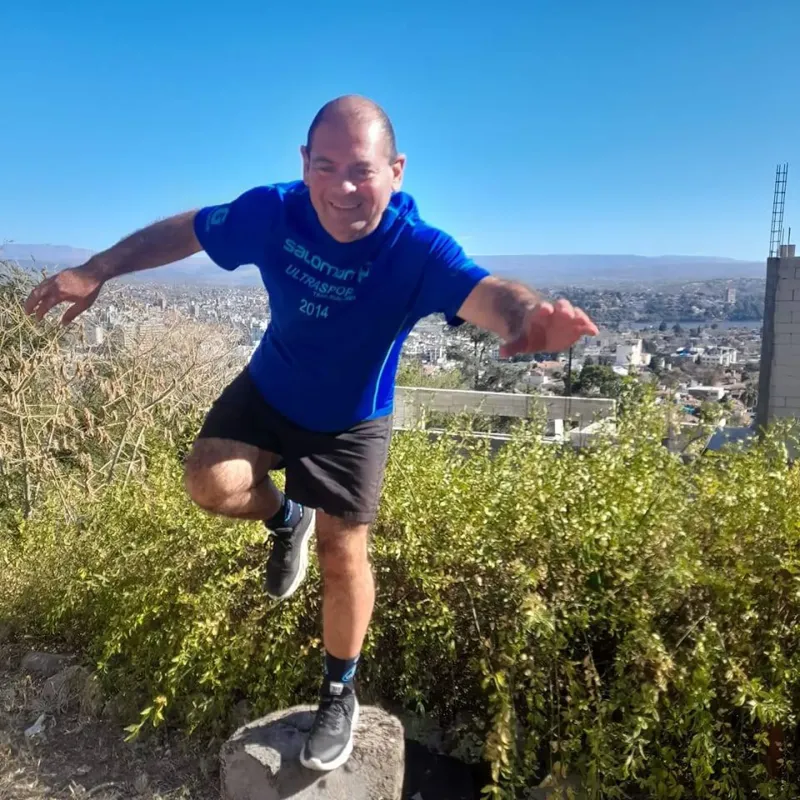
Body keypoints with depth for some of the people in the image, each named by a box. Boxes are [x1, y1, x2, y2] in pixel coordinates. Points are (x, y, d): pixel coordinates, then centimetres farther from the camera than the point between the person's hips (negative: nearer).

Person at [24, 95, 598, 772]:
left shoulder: (418, 250, -32)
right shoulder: (274, 212, -22)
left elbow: (487, 294, -51)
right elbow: (183, 231, -5)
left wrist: (528, 318, -75)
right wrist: (97, 272, -8)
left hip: (352, 424, -2)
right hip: (268, 392, 3)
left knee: (343, 556, 1)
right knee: (212, 482, -21)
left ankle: (340, 695, 28)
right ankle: (287, 520, 17)